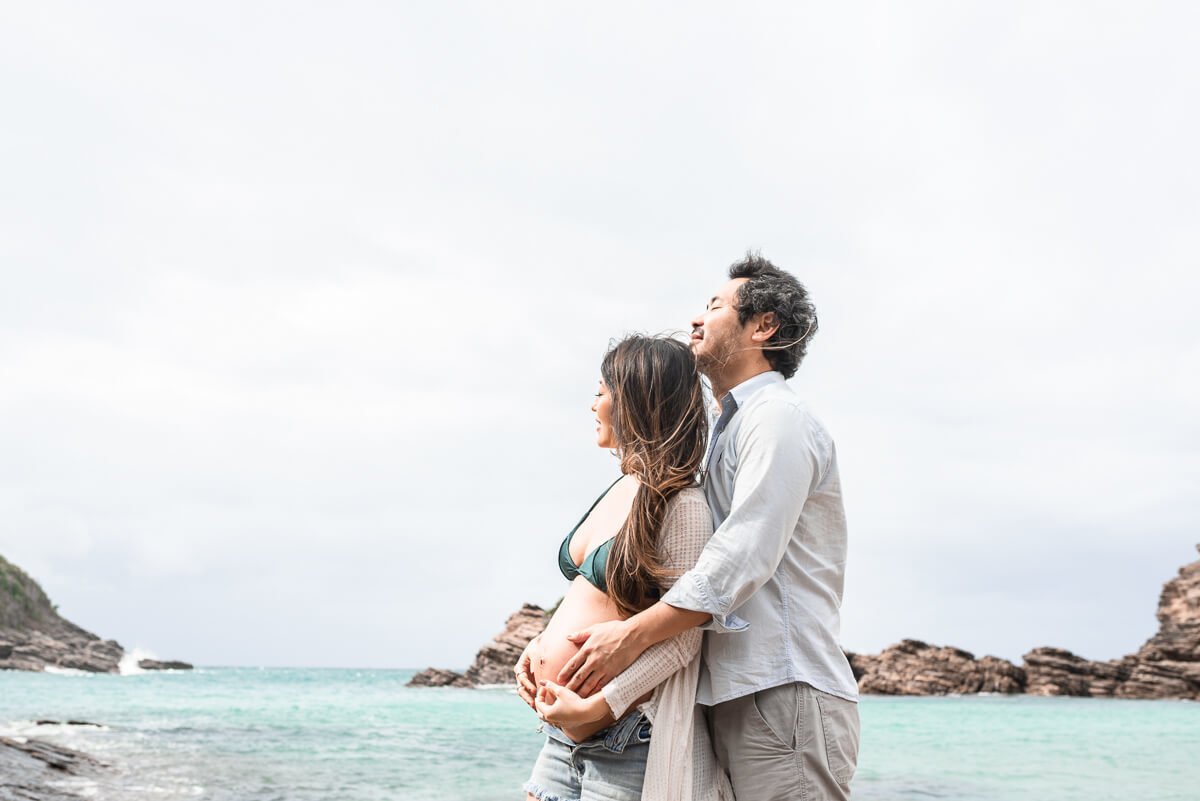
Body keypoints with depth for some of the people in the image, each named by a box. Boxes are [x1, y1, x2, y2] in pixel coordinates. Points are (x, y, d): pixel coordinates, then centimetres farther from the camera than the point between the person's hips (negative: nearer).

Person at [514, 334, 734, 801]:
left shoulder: (682, 504, -14)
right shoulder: (619, 491, 12)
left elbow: (684, 636, -17)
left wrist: (598, 706, -20)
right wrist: (539, 644, 5)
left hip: (625, 735, -8)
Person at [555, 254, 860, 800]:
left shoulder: (777, 417, -6)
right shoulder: (727, 432, 25)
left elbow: (745, 556, -19)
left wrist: (632, 635, -20)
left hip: (784, 696, -9)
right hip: (734, 701, 9)